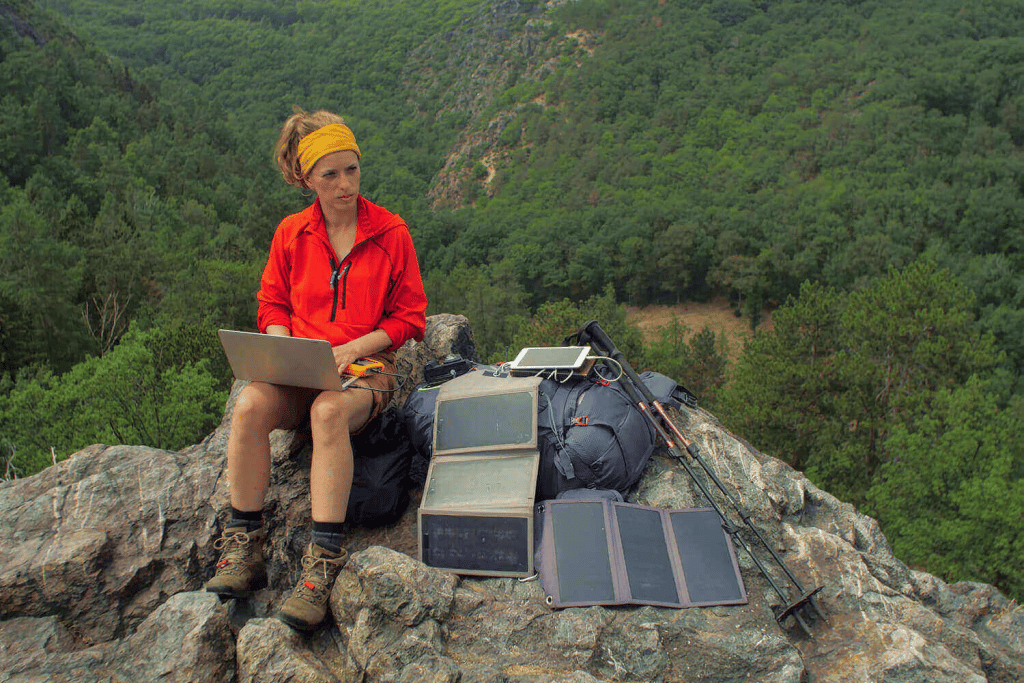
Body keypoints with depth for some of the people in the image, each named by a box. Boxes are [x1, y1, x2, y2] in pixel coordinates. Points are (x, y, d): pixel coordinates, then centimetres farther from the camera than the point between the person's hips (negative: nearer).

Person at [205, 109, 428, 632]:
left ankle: (324, 562, -35)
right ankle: (244, 548, -20)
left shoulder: (391, 232, 1)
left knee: (329, 411, -37)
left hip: (366, 367, -3)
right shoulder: (291, 233, 9)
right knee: (250, 405, -30)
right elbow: (272, 304, 17)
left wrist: (352, 348, -12)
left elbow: (408, 317, 3)